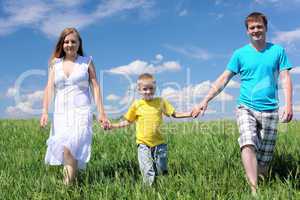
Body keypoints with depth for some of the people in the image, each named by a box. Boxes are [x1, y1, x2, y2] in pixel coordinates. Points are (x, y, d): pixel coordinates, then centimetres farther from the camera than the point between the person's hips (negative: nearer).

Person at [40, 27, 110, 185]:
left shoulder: (87, 62, 6)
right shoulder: (55, 64, 12)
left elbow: (95, 87, 3)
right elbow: (49, 88, 5)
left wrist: (101, 112, -4)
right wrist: (44, 112, -8)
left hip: (81, 112, -3)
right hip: (61, 113, 3)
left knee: (69, 148, -18)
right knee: (62, 148, 0)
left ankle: (69, 185, -12)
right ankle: (69, 181, 14)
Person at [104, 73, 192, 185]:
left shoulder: (161, 102, 3)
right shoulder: (136, 104, 2)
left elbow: (174, 114, 9)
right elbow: (127, 121, 11)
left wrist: (189, 114, -4)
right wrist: (112, 126, 2)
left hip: (159, 143, 1)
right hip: (143, 144, -1)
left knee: (162, 172, 11)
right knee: (148, 174, -10)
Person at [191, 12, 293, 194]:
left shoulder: (277, 51, 8)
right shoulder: (240, 54, 6)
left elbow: (285, 78, 3)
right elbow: (223, 80, 4)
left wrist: (288, 104, -10)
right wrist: (205, 101, -4)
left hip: (270, 111, 1)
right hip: (246, 107, -1)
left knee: (264, 157, 1)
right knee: (248, 144, -26)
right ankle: (254, 190, -29)